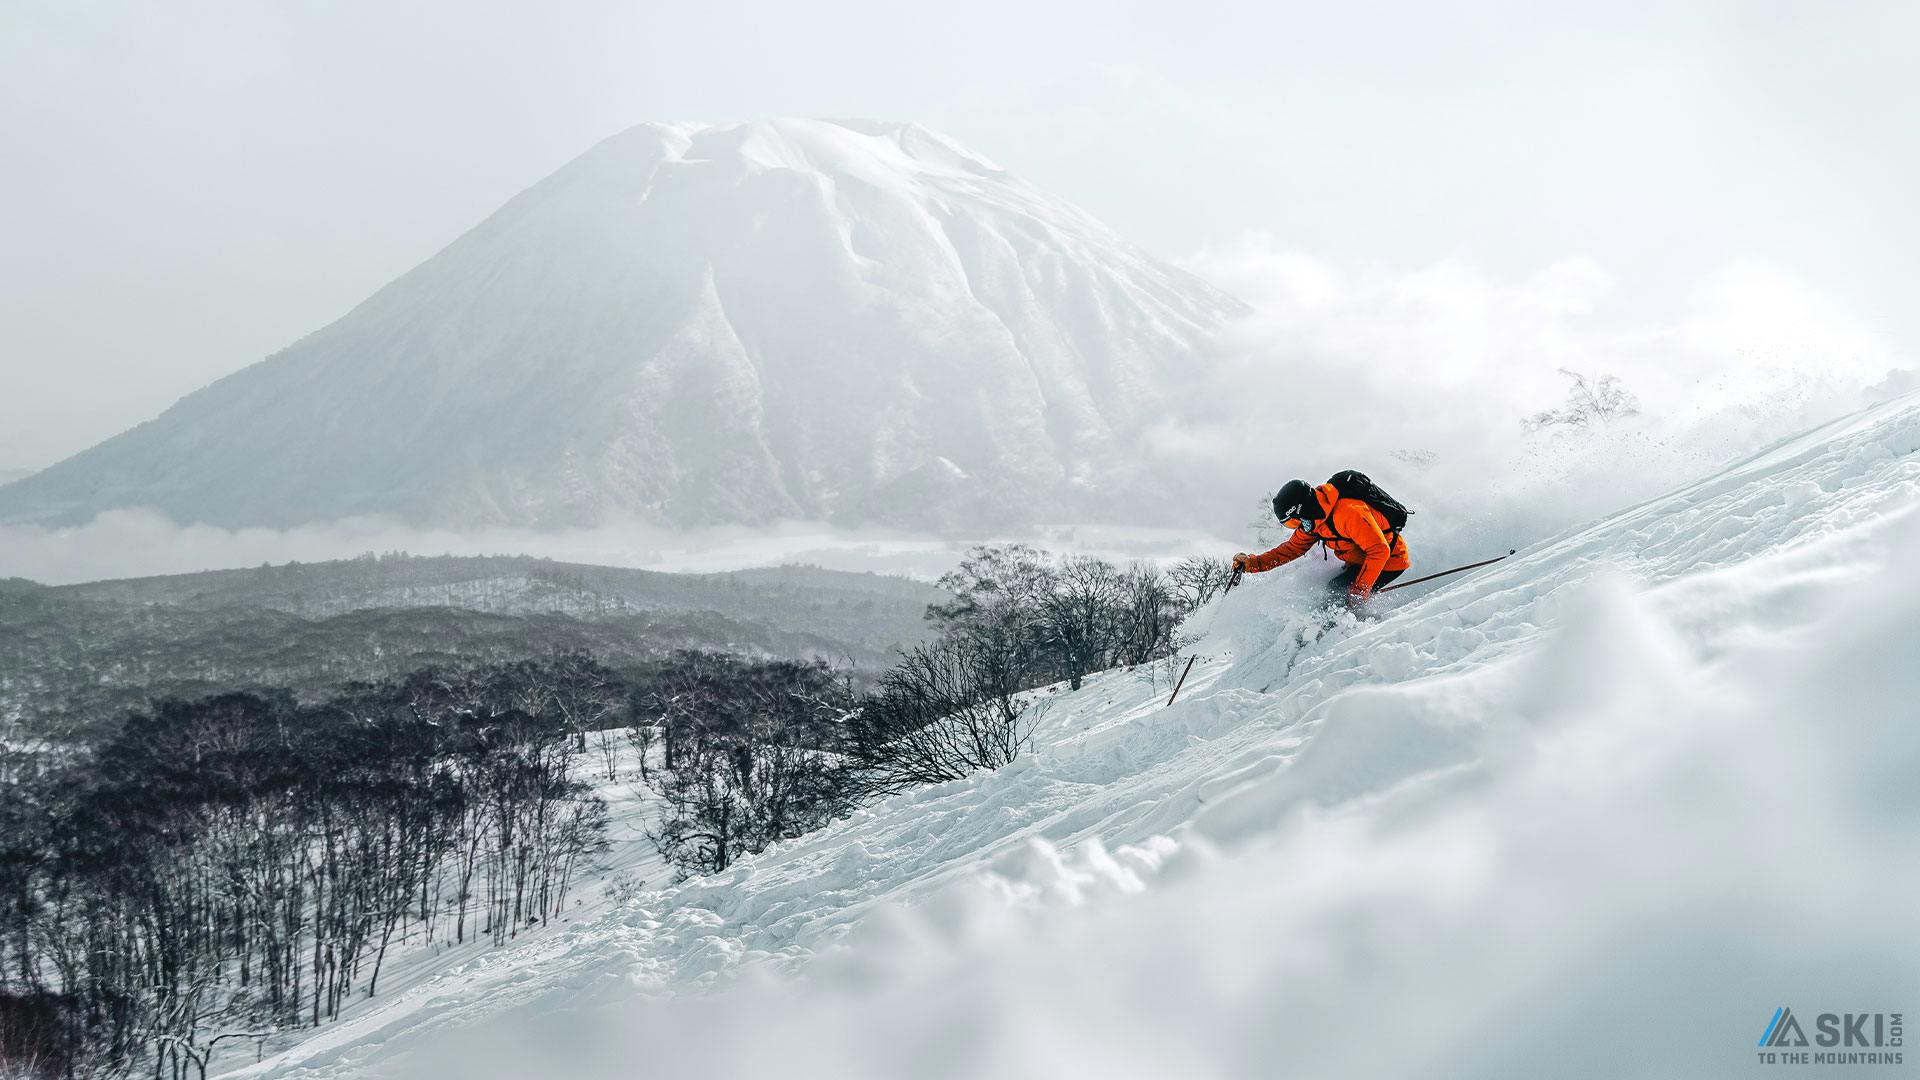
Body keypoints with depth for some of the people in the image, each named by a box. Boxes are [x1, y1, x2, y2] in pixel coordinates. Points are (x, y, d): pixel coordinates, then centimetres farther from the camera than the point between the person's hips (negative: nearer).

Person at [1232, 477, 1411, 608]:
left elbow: (1380, 551, -32)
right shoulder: (1313, 519, -4)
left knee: (1336, 591, -18)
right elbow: (1292, 548, 7)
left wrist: (1359, 592, -33)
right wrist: (1252, 563, -4)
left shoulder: (1348, 513, -32)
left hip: (1390, 559, -9)